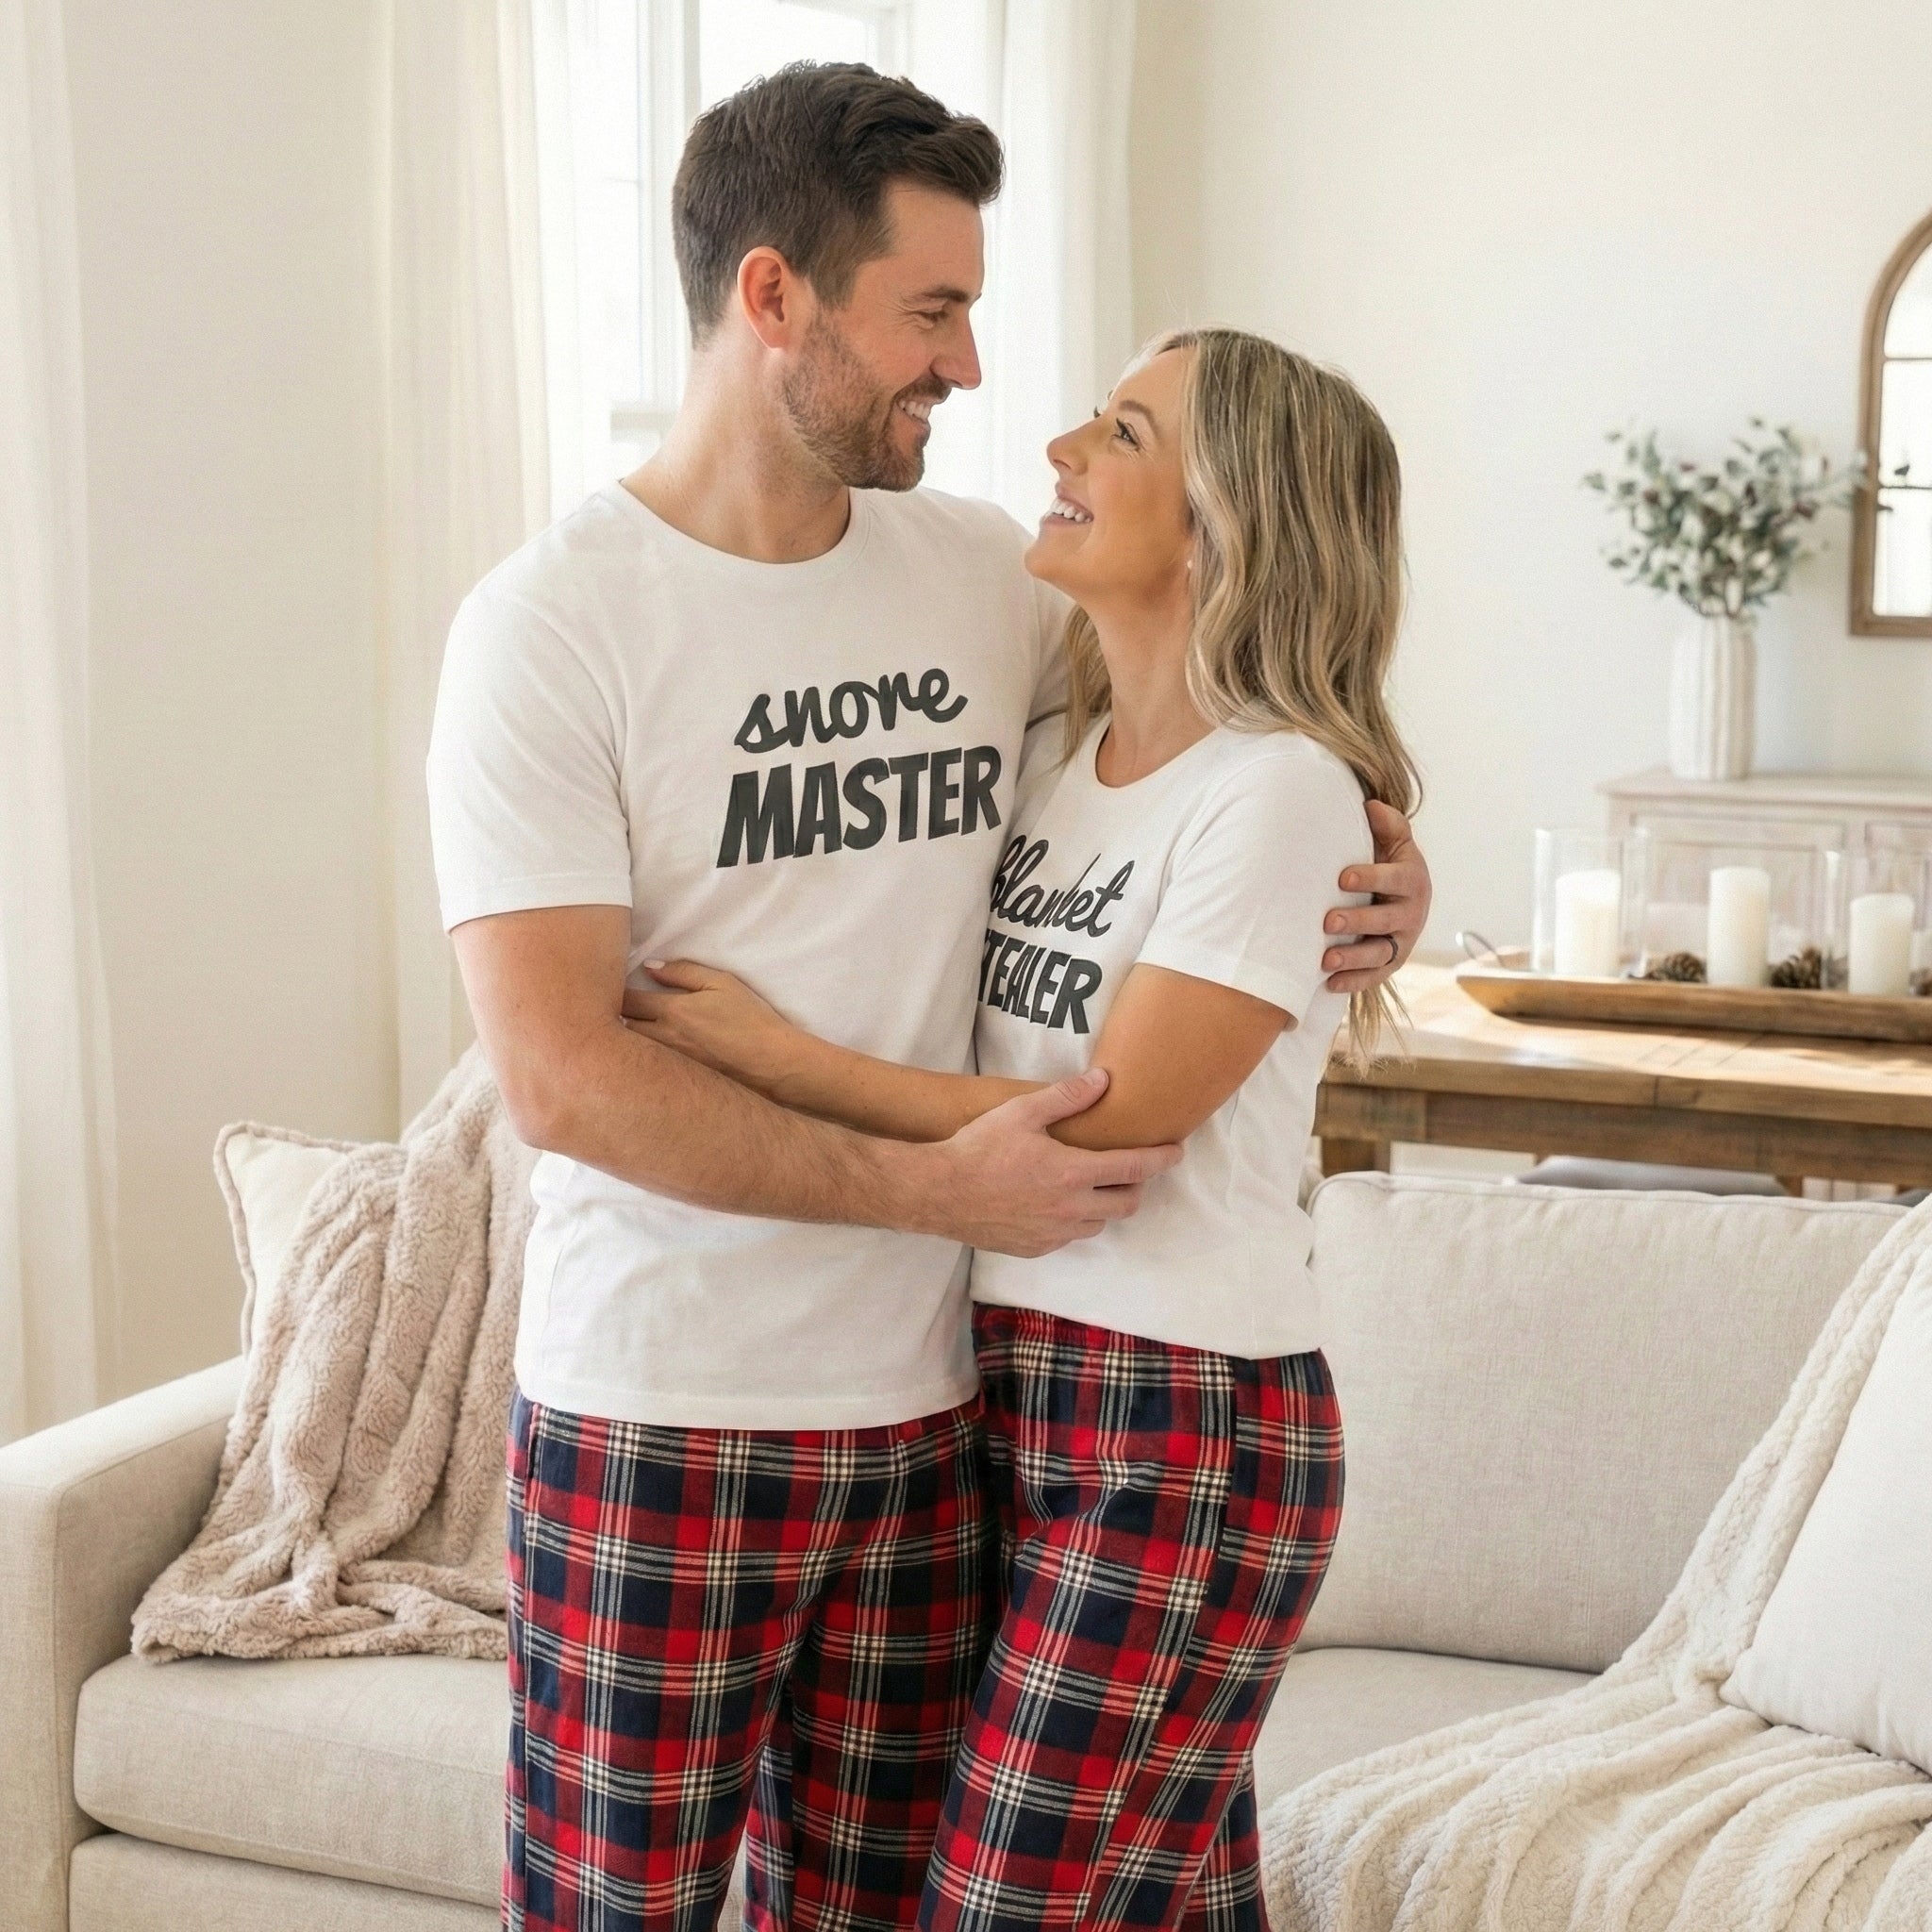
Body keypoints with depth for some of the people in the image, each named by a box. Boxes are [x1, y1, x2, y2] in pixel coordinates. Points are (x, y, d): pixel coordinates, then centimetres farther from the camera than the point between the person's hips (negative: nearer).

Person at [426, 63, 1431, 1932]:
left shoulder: (984, 572, 5)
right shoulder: (548, 623, -11)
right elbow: (559, 1077, -19)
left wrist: (1377, 853, 3)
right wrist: (935, 1184, -20)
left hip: (926, 1404, 5)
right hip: (656, 1420, -4)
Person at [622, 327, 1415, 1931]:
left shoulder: (1278, 789, -14)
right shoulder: (1059, 759, 10)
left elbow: (1108, 1124, -16)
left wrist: (773, 1055, -14)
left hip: (1183, 1433, -7)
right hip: (1023, 1388, 7)